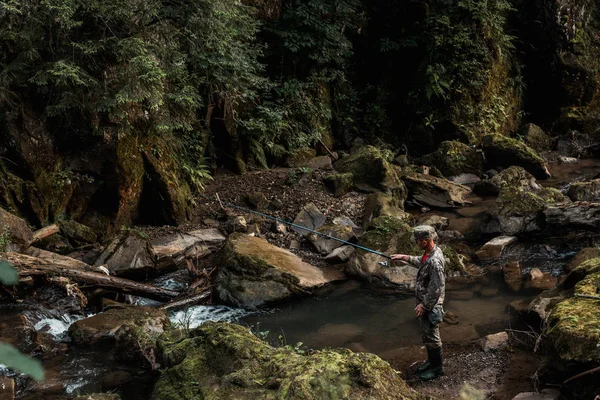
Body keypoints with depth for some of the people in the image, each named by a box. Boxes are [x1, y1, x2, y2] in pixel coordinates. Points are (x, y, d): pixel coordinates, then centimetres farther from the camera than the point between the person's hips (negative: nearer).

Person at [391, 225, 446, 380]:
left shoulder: (435, 261, -33)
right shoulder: (431, 251, -3)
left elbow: (436, 289, -29)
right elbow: (421, 262, 21)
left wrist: (424, 306, -21)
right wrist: (405, 257, 16)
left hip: (430, 306, -9)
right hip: (425, 302, 9)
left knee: (431, 337, 7)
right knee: (426, 334, 23)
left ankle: (437, 368, 24)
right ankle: (431, 361, 40)